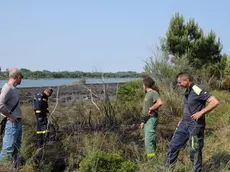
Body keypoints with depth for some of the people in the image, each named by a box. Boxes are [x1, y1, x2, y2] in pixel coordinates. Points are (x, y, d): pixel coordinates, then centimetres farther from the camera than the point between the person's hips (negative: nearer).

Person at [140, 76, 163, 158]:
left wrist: (151, 109, -18)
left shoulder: (154, 93, -11)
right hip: (146, 120, 10)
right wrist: (142, 121, 18)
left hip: (151, 119, -10)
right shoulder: (147, 94, 17)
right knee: (147, 140, 15)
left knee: (149, 140, -12)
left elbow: (160, 102, -30)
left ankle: (151, 156, -8)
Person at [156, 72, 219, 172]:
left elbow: (215, 102, -26)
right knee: (174, 144, 15)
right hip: (185, 123, 9)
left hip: (195, 125, -9)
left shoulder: (197, 91, -20)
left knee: (195, 150, 3)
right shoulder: (188, 91, 8)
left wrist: (201, 113, -27)